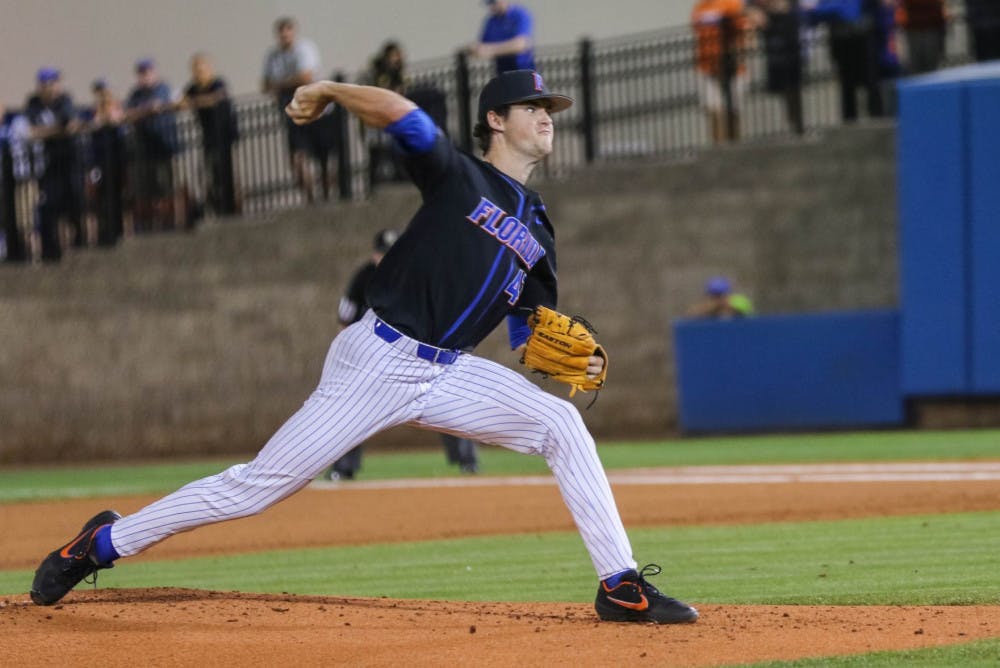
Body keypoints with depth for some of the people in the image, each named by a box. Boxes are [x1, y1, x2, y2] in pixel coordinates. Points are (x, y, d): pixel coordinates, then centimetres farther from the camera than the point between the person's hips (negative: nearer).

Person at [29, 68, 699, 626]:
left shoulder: (537, 230, 16)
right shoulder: (459, 175, -3)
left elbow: (529, 336, 15)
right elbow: (400, 112, -21)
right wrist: (328, 90, -11)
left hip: (449, 373, 6)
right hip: (379, 361, -6)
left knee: (561, 423, -12)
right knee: (259, 484, -6)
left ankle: (621, 586, -10)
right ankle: (103, 543, 8)